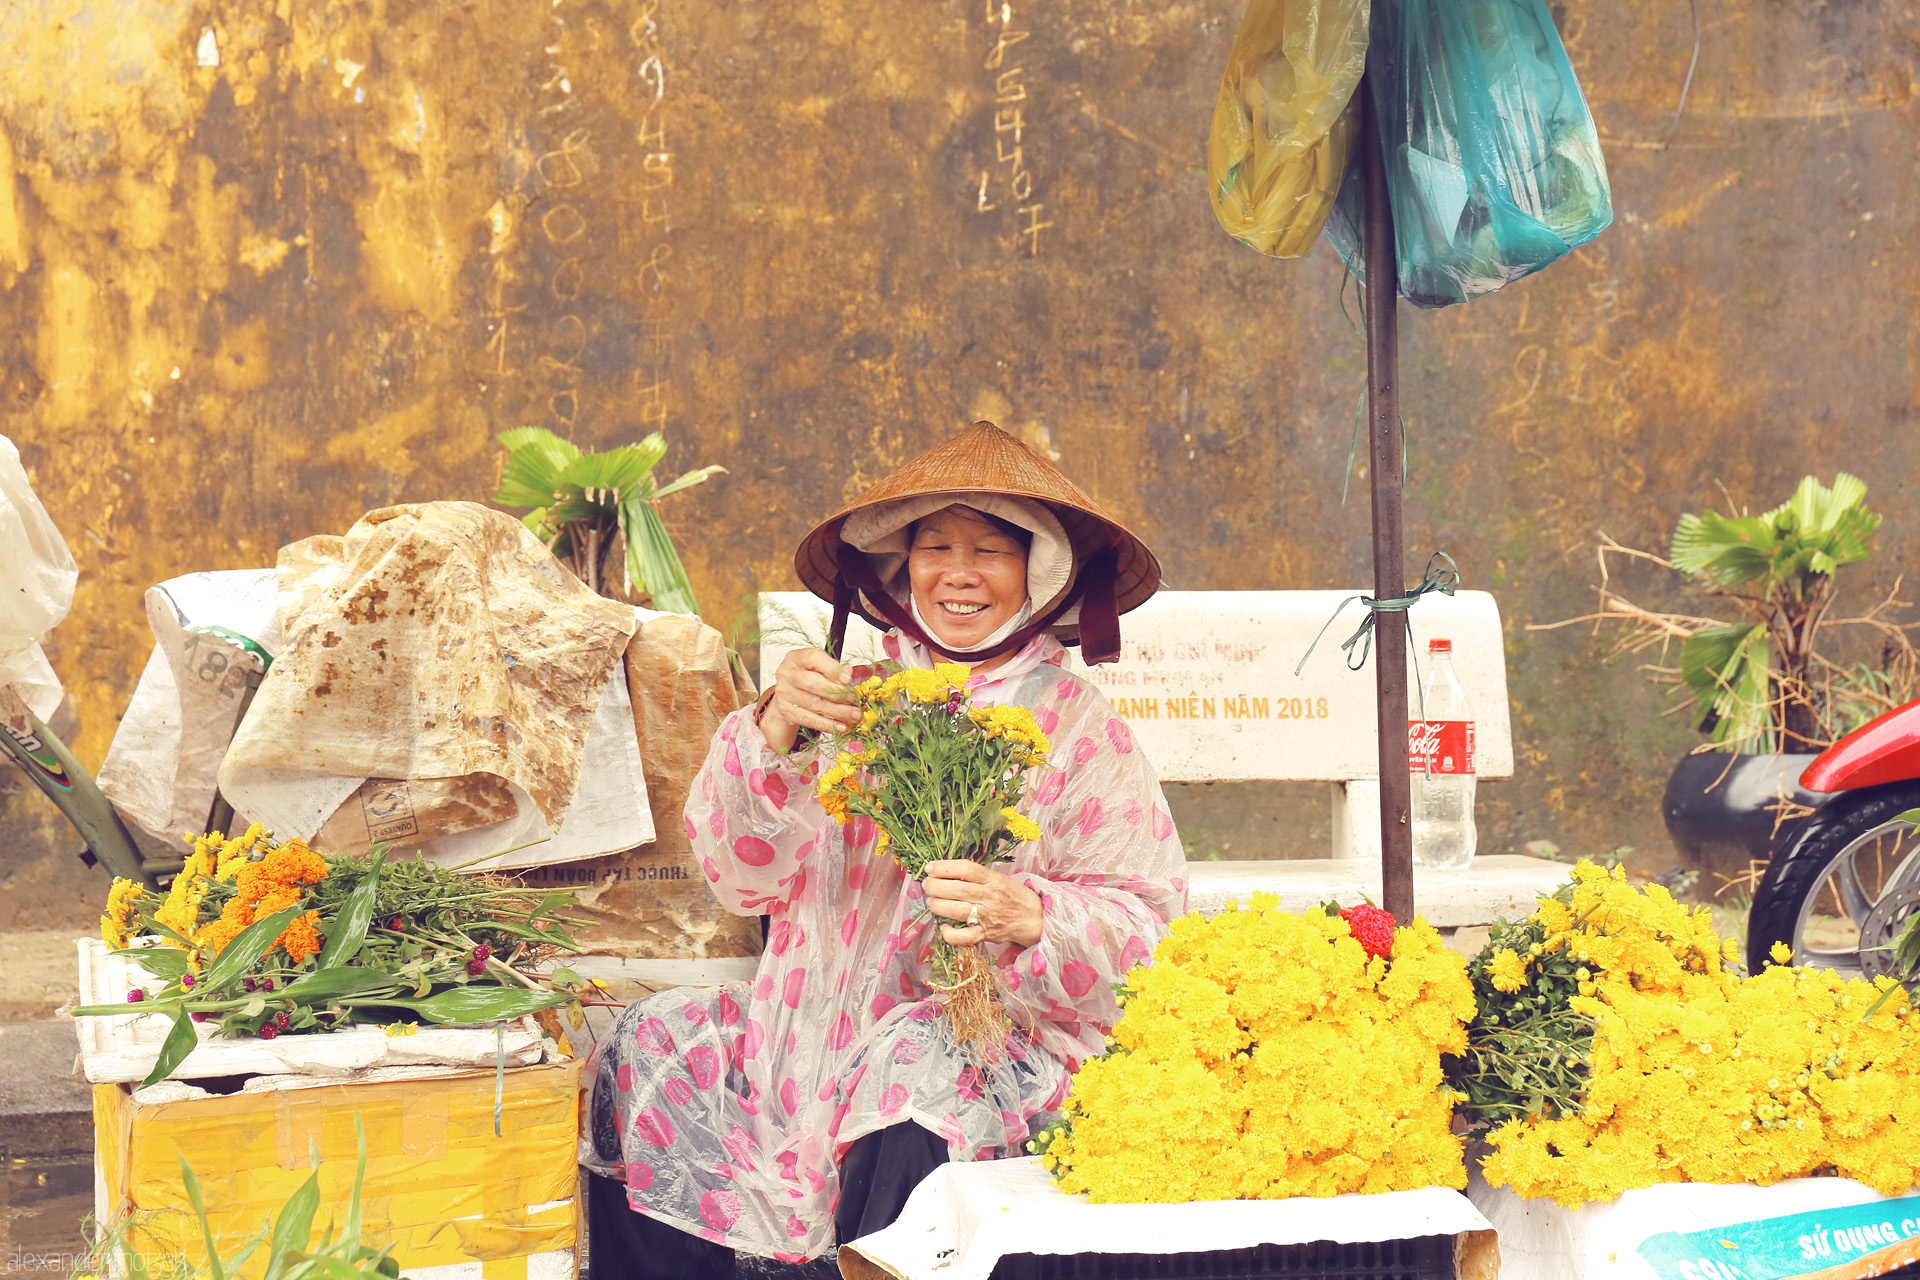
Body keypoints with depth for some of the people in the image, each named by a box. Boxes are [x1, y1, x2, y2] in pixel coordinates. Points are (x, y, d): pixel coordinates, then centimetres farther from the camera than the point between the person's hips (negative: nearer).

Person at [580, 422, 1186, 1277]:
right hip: (815, 1030, 4)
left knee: (917, 1070, -34)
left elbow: (1148, 920, -3)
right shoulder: (852, 700, 12)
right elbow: (747, 880, 3)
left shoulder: (1077, 727, 5)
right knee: (653, 1050, -17)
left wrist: (1026, 918, -23)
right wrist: (772, 734, -14)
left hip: (997, 1041, -3)